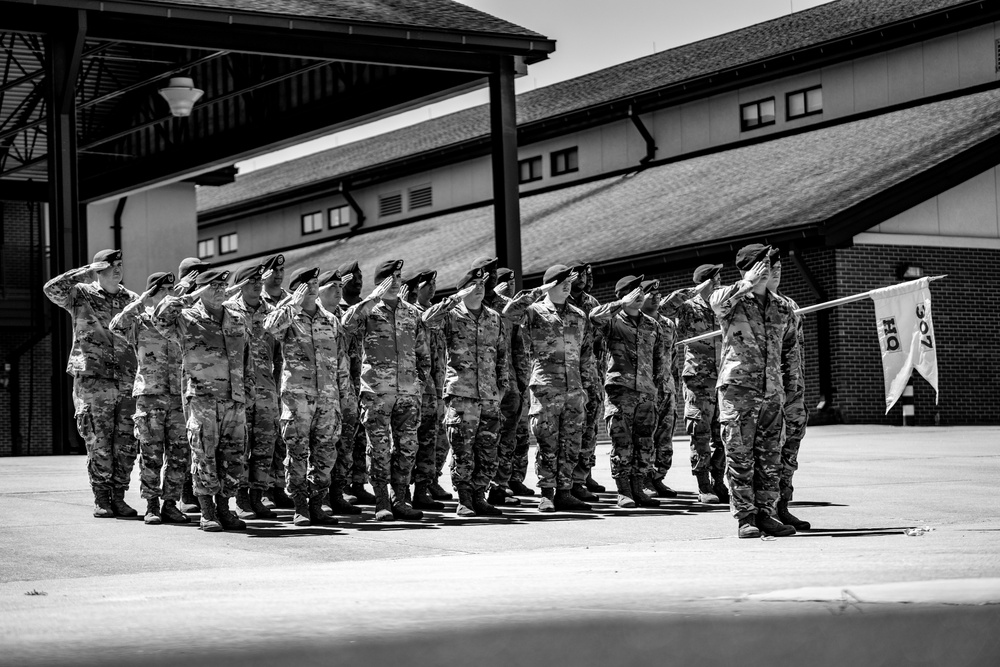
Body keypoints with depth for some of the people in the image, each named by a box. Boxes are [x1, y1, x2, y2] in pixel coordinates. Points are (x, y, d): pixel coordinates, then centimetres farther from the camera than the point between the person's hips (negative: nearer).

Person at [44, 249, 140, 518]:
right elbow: (52, 289, -13)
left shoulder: (132, 300, 12)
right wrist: (85, 273, -13)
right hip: (93, 381, -3)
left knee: (126, 445, 3)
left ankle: (118, 496, 13)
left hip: (127, 384, 3)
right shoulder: (81, 295, 4)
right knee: (98, 445, -1)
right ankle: (101, 499, 7)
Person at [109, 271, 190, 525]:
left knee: (179, 454, 2)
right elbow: (116, 325, -16)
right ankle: (151, 506, 7)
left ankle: (170, 504, 11)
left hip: (178, 396, 3)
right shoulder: (139, 321, 2)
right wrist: (142, 301, -18)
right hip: (149, 394, -3)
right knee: (151, 454, -1)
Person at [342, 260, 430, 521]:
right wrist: (374, 297, -18)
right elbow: (348, 321, -21)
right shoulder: (368, 310, 3)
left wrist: (421, 382, 11)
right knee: (379, 448, -2)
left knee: (407, 447, 5)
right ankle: (381, 503, 3)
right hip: (376, 391, -4)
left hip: (408, 391, 4)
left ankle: (399, 500, 14)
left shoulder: (412, 313, 15)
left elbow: (423, 354, 21)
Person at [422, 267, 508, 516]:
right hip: (461, 394, -4)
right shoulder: (452, 316, -1)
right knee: (462, 454, -3)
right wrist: (458, 297, -20)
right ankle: (464, 500, 8)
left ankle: (479, 497, 19)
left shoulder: (495, 318, 13)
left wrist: (502, 386, 12)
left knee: (488, 455, 6)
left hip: (489, 396, 4)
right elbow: (428, 318, -21)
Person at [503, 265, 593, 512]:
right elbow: (510, 310, -19)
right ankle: (546, 494, 6)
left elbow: (586, 349, 26)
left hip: (574, 390, 5)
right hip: (545, 388, -5)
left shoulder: (579, 316, 15)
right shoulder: (535, 312, 0)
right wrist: (541, 291, -15)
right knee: (547, 445, -1)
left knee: (571, 445, 5)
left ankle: (564, 492, 13)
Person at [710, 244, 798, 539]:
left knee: (770, 459, 6)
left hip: (772, 392, 5)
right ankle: (745, 518, 0)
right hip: (738, 389, -5)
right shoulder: (732, 299, 0)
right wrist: (748, 284, -18)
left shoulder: (782, 308, 15)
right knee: (740, 458, -3)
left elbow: (789, 345, 30)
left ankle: (766, 514, 13)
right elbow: (717, 302, -25)